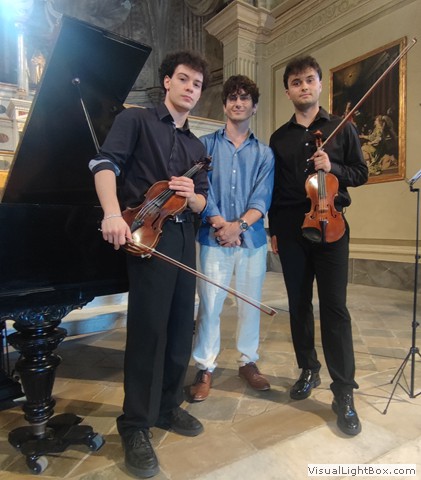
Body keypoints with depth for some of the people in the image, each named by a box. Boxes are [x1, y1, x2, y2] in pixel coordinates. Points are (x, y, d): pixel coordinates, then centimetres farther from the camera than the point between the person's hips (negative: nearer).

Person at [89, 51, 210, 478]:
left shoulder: (197, 147, 22)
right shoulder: (135, 120, 7)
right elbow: (105, 163, -10)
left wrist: (192, 195, -6)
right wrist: (112, 213, -27)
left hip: (185, 238, 6)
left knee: (181, 328, 9)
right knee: (148, 329, -6)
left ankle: (168, 407, 28)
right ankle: (135, 426, 11)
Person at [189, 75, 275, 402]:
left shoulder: (264, 153, 10)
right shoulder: (206, 145, 8)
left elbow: (262, 198, -1)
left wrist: (239, 225, -16)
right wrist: (218, 223, -15)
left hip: (252, 239, 2)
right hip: (214, 238, -1)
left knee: (251, 303, 10)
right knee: (209, 305, -1)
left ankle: (248, 361, 29)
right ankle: (205, 368, 16)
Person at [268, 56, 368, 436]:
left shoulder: (342, 128, 9)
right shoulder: (279, 138, 14)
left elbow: (361, 173, 9)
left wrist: (333, 168, -11)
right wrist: (273, 229, 11)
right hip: (291, 229, 3)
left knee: (334, 307, -6)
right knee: (299, 305, 7)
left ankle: (344, 393, 5)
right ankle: (309, 370, 25)